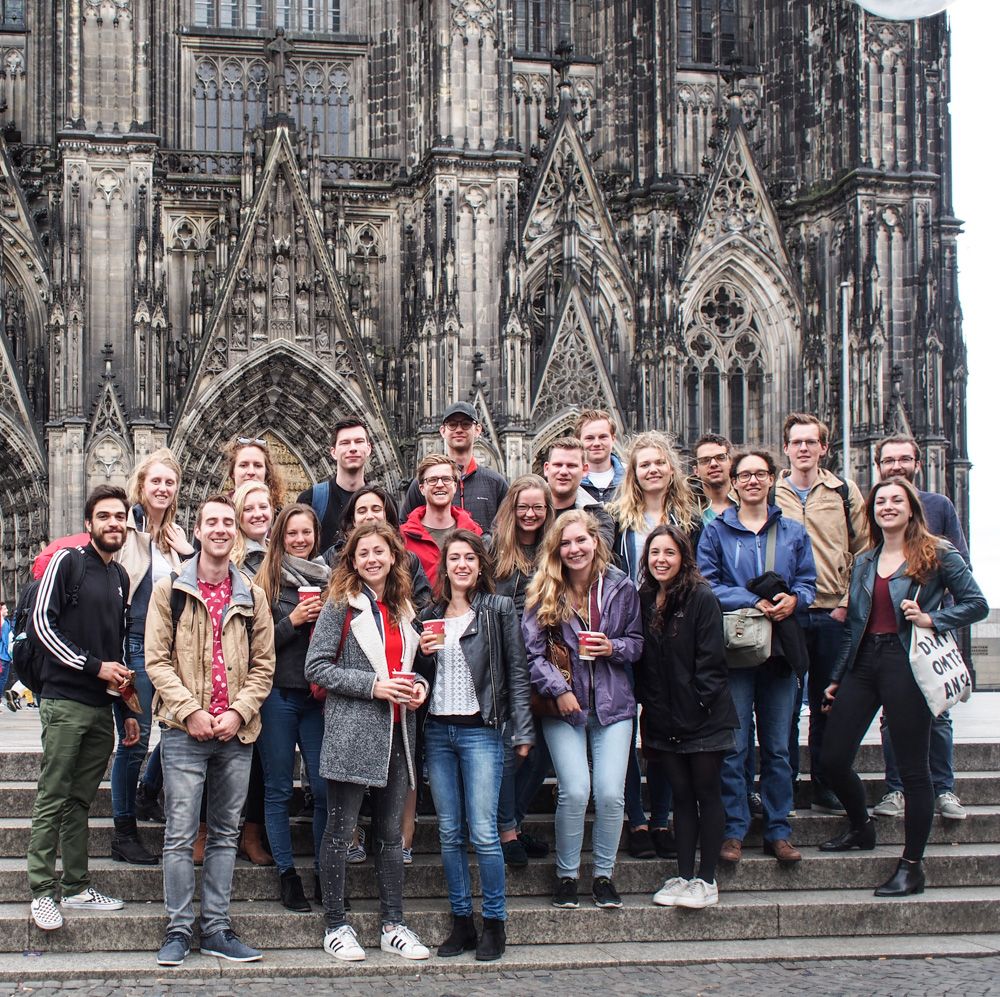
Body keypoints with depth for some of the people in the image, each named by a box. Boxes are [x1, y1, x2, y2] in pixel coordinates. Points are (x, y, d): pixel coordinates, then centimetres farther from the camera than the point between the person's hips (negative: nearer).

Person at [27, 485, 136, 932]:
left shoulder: (120, 577, 17)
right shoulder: (67, 561, -3)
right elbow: (41, 623, -10)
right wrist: (93, 666, -12)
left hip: (102, 707, 6)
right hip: (65, 701, -6)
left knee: (80, 802, 10)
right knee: (52, 801, -3)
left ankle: (77, 887, 15)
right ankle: (42, 892, 0)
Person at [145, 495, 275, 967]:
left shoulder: (252, 596, 10)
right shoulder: (170, 590, 3)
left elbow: (263, 664, 8)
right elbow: (156, 660, -2)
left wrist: (238, 712, -6)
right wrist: (190, 711, -12)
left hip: (237, 733, 3)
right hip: (184, 731, -3)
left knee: (225, 834, 8)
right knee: (180, 834, -3)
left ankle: (216, 928, 15)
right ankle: (178, 929, 6)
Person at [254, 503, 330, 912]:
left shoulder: (329, 579, 11)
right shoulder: (267, 580, 2)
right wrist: (293, 621, -13)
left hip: (320, 695, 2)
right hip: (278, 694, -2)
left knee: (325, 788, -1)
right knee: (279, 789, 3)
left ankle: (325, 876, 9)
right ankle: (287, 875, 11)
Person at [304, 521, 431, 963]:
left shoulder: (403, 609, 13)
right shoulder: (341, 606, -4)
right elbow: (317, 667, -10)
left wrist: (418, 685, 2)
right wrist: (373, 685, -16)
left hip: (396, 732, 6)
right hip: (352, 732, -6)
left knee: (391, 832, 11)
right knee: (340, 830, 0)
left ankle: (393, 925, 17)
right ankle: (335, 925, 9)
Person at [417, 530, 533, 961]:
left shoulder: (499, 609, 1)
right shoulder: (431, 615, 13)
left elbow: (517, 672, -1)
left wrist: (523, 731, -7)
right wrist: (424, 653, -2)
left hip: (481, 730, -4)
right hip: (438, 731, 5)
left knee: (483, 832, -8)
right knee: (449, 833, 6)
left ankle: (494, 922, 3)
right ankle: (461, 922, 15)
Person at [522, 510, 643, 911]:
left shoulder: (621, 587, 4)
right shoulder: (543, 592, -1)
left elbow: (637, 641, 12)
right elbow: (532, 650, -5)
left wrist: (613, 648, -9)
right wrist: (558, 689, -15)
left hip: (612, 703, 2)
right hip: (564, 705, -1)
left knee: (611, 793, -7)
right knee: (575, 791, -13)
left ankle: (604, 874, 13)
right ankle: (566, 875, 7)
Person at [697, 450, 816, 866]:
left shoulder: (793, 532, 13)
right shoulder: (716, 530, 5)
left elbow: (808, 582, 11)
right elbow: (706, 583, -4)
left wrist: (793, 599, -12)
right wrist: (753, 601, -16)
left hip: (780, 647, 2)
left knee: (777, 745, 6)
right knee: (733, 745, -3)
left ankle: (778, 830, 13)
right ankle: (733, 830, 4)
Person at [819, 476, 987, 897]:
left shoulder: (937, 554, 1)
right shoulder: (864, 563, 16)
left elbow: (977, 604, -1)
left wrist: (932, 619, -15)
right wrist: (837, 677, 17)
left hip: (906, 663, -5)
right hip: (863, 663, 6)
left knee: (913, 768, -2)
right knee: (833, 758, 3)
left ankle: (912, 866, 8)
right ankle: (862, 827, 31)